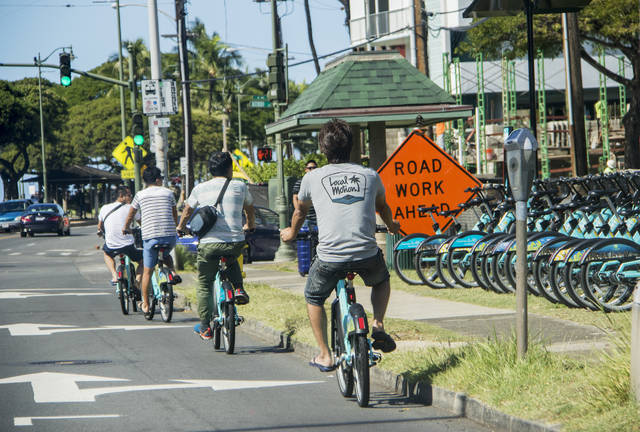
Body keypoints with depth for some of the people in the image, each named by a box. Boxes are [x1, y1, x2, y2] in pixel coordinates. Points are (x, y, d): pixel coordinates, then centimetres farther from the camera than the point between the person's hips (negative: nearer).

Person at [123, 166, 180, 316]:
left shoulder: (140, 195, 6)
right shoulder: (168, 193, 9)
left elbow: (130, 215, 18)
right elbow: (175, 215, 22)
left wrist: (125, 228, 38)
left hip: (150, 236, -1)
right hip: (170, 236, 1)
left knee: (147, 271, 8)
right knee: (166, 255, 34)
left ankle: (145, 305, 11)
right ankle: (173, 272, 5)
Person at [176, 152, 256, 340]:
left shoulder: (200, 189, 5)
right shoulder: (240, 187, 6)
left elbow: (187, 212, 20)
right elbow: (250, 211, 25)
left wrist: (180, 228, 41)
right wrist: (249, 226, 46)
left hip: (208, 243, -1)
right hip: (235, 243, 1)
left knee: (204, 285, 14)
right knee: (232, 261, 36)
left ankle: (205, 327, 13)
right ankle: (239, 289, 13)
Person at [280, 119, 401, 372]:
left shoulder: (313, 178, 6)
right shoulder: (370, 176, 11)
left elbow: (300, 211, 27)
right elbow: (382, 207, 33)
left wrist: (292, 233, 49)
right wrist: (391, 226, 56)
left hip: (330, 258, -1)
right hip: (367, 255, 1)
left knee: (313, 297, 26)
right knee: (381, 280, 35)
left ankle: (324, 356, 22)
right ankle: (378, 325, 15)